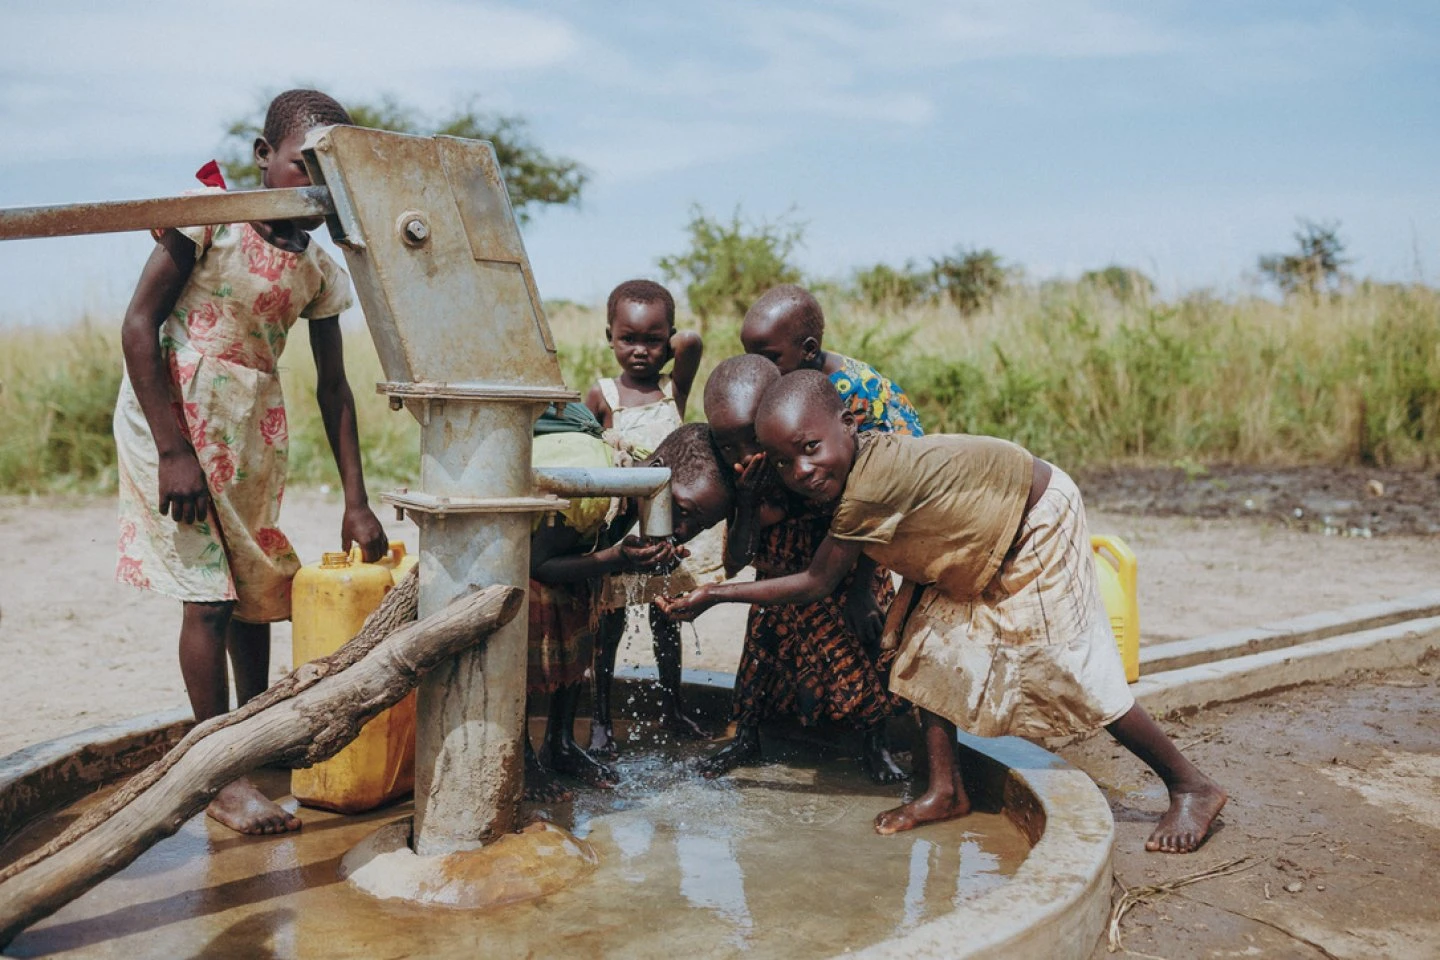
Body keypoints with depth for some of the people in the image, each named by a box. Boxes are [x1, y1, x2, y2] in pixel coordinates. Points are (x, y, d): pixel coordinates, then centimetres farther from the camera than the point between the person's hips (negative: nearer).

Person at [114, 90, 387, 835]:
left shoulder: (319, 267, 3)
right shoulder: (210, 217, -11)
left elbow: (331, 386, 6)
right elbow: (139, 325, -13)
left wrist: (356, 502, 2)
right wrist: (173, 451, -19)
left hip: (254, 424, 5)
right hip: (173, 410, -5)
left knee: (256, 586, 10)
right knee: (210, 592, -7)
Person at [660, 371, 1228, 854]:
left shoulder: (871, 487, -36)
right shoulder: (855, 467, -11)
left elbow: (815, 585, -26)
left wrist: (713, 595, -22)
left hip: (1039, 524, -9)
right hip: (983, 541, 9)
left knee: (1073, 670, -7)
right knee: (927, 645, 2)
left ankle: (1192, 788, 10)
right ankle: (946, 790, 11)